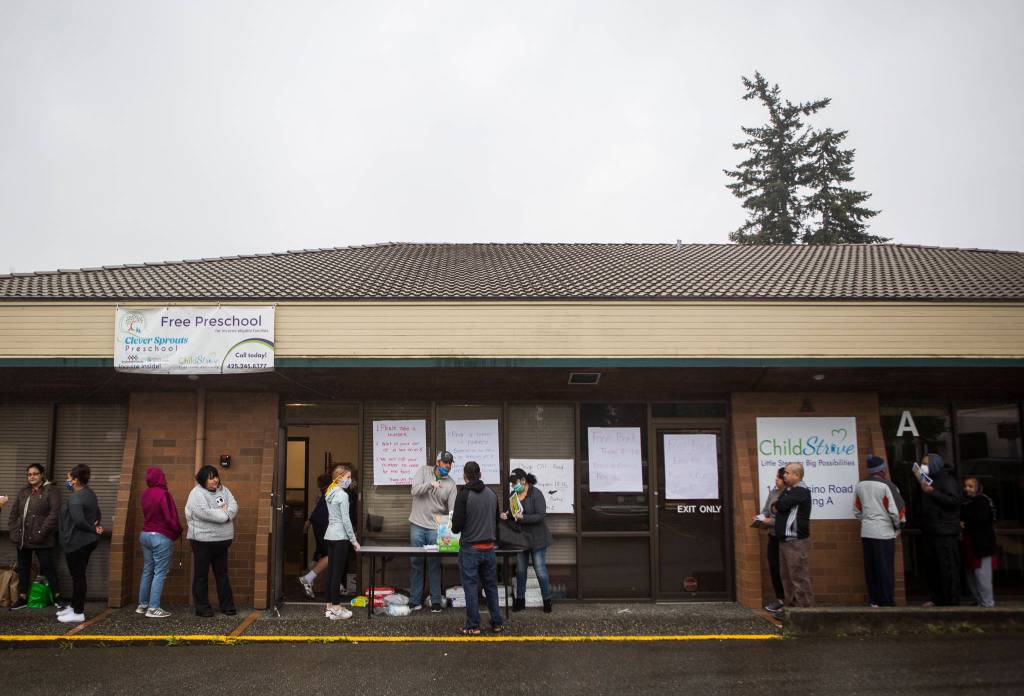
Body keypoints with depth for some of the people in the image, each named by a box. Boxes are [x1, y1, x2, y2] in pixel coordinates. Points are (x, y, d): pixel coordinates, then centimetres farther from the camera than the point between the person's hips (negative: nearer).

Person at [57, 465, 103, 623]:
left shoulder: (76, 498, -19)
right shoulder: (90, 494, 12)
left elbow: (79, 520, -29)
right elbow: (98, 515, 19)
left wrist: (93, 529, -16)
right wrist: (95, 527, 3)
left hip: (77, 543, -10)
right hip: (88, 541, 10)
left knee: (77, 576, -2)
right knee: (78, 575, 19)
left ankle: (78, 613, 4)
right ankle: (74, 606, 30)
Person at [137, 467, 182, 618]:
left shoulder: (145, 494, 5)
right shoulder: (164, 494, -18)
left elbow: (147, 514, 11)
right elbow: (170, 518, -17)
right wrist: (178, 531, -1)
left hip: (145, 534, 8)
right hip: (161, 537, -8)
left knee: (147, 571, 15)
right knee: (160, 573, -2)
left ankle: (143, 604, 21)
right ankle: (153, 608, -3)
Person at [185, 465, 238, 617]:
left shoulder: (223, 491, 9)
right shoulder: (197, 493, -10)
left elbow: (234, 507, 0)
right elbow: (204, 513, -24)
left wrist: (223, 513, -20)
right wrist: (224, 515, -14)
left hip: (222, 540, 6)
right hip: (202, 541, -6)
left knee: (222, 573, 12)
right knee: (201, 575, 4)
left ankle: (227, 605, 19)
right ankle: (202, 607, 12)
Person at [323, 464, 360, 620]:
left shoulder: (330, 493, 12)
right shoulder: (343, 495, -14)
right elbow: (346, 519, -15)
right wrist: (354, 540, -9)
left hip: (330, 535, 9)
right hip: (340, 536, -8)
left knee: (331, 571, 11)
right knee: (338, 572, -4)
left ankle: (329, 606, 16)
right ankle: (336, 609, -1)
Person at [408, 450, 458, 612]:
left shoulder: (451, 484, 0)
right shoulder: (424, 471, 0)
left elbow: (453, 509, -5)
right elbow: (414, 490, -11)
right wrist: (431, 484, -26)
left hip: (436, 528, 0)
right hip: (417, 525, 0)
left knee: (435, 565, 3)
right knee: (416, 563, 6)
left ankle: (436, 601, 12)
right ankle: (415, 600, 15)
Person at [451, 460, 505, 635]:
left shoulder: (464, 495, -13)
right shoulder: (492, 494, 5)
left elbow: (457, 524, -14)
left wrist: (455, 528, 8)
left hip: (470, 548, -5)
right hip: (489, 547, 5)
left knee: (471, 587, 3)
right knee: (491, 586, 14)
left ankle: (472, 626, 7)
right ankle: (497, 623, 18)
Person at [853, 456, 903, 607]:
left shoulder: (860, 486, 5)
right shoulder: (884, 486, -11)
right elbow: (893, 510, -10)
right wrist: (897, 526, 6)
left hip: (866, 532, 5)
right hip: (884, 532, -5)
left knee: (870, 568, 10)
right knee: (886, 569, 1)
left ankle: (873, 600, 15)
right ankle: (887, 601, 5)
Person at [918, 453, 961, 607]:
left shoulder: (946, 479, -6)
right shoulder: (929, 480, 20)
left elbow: (954, 500, -20)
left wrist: (932, 492, -20)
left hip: (945, 532, -9)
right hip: (931, 531, 9)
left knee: (948, 567, -6)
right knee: (933, 566, 9)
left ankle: (952, 600, -3)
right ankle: (937, 598, 13)